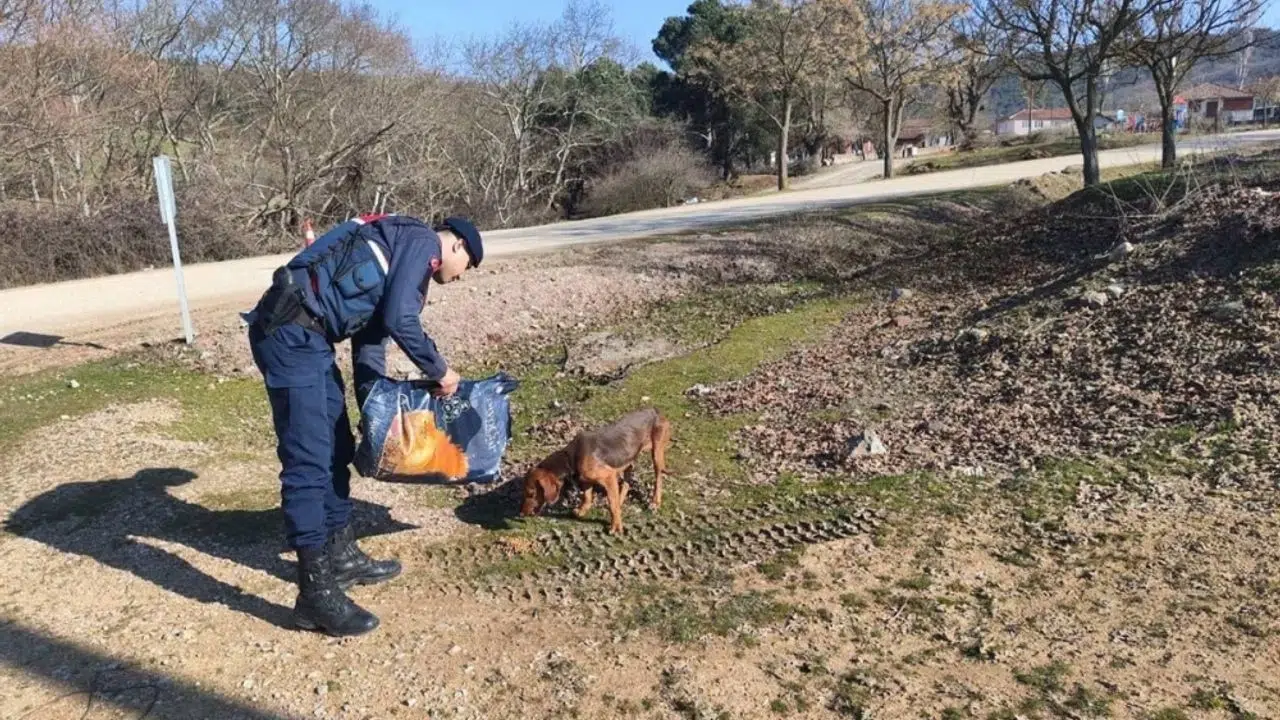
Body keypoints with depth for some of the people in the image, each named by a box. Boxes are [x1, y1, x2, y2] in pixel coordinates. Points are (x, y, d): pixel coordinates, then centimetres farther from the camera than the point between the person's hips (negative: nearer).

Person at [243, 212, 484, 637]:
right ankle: (316, 595, -3)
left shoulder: (399, 254, 27)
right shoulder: (422, 241, -1)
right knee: (309, 461, -8)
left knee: (336, 450, 17)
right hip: (290, 333, -11)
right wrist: (439, 372, 2)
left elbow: (370, 340, 27)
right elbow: (400, 321, -12)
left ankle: (341, 556, 31)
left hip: (304, 335, 11)